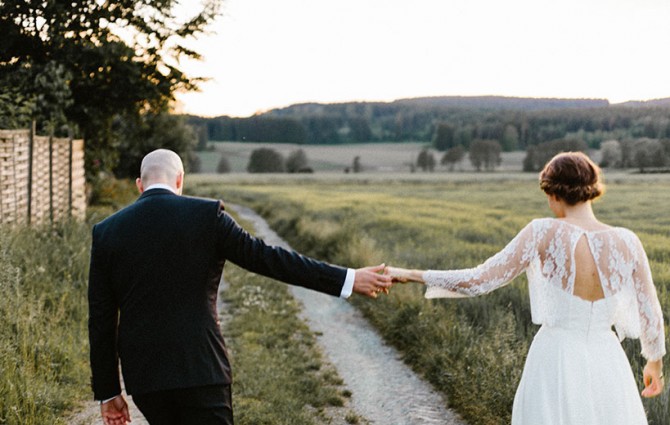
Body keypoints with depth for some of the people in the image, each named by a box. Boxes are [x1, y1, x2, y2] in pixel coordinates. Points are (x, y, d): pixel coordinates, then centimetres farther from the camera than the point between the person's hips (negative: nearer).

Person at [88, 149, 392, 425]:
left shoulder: (106, 232, 3)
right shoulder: (205, 215, -6)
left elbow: (101, 319, 5)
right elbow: (266, 258, -7)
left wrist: (107, 391, 12)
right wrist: (347, 280, -2)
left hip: (142, 374, 4)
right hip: (200, 368, -4)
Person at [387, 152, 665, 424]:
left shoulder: (543, 233, -13)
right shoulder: (627, 242, -8)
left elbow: (480, 280, -13)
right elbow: (650, 314, 1)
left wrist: (411, 275, -3)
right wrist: (655, 361, 21)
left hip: (556, 363, -1)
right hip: (606, 365, 1)